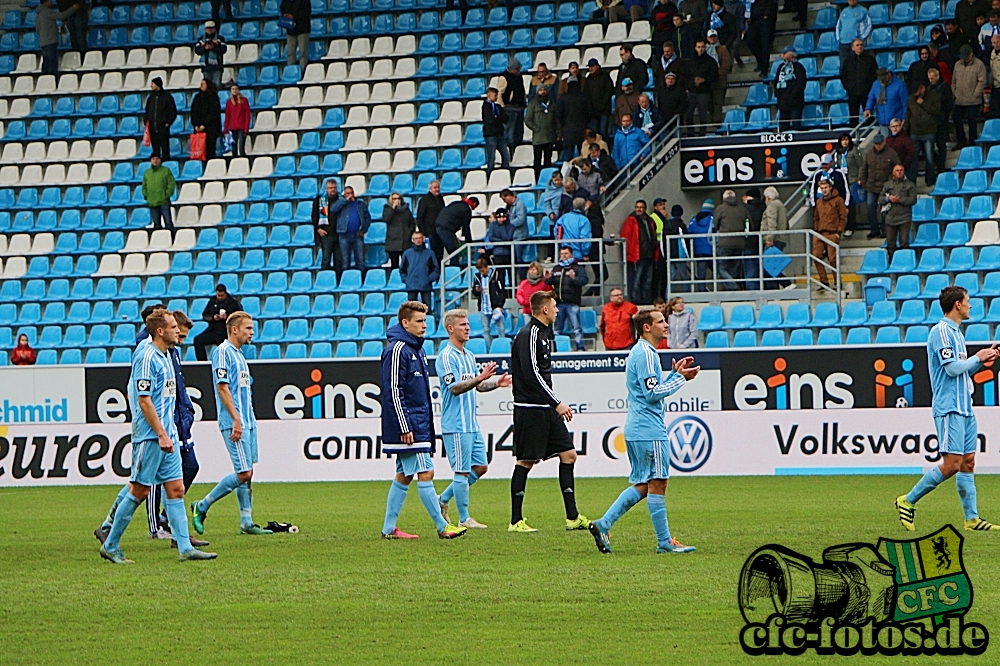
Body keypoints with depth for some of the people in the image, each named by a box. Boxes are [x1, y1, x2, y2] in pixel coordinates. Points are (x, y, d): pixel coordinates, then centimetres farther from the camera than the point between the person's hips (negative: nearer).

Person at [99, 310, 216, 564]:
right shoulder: (146, 357, -14)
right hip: (149, 436, -9)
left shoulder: (165, 356, 15)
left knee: (176, 489, 4)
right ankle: (110, 545, 6)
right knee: (139, 491, -4)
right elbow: (144, 400, -19)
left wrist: (169, 433, 19)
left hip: (166, 436, 9)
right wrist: (161, 434, -21)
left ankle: (185, 547, 3)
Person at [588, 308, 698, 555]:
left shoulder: (643, 352, 19)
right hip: (649, 430, -10)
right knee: (657, 483, -5)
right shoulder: (645, 354, -14)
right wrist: (680, 377, -12)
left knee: (642, 485, 12)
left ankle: (603, 525, 7)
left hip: (637, 430, 10)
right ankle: (665, 542, -1)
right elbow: (653, 393, -19)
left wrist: (674, 373, 14)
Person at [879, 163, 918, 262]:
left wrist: (900, 200, -14)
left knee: (904, 242, -9)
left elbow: (913, 199, -4)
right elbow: (880, 199, 12)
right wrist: (888, 198, -9)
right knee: (890, 243, 4)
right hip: (890, 218, 3)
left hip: (904, 218, -3)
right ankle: (891, 260, 13)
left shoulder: (910, 185, 7)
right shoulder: (887, 184, 16)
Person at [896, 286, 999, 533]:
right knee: (952, 464, -12)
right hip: (949, 408, -10)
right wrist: (977, 357, -5)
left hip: (965, 408, 10)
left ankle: (972, 518, 6)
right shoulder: (941, 331, -11)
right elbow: (952, 368, -18)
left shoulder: (956, 332, 18)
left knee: (968, 462, 6)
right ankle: (908, 501, -2)